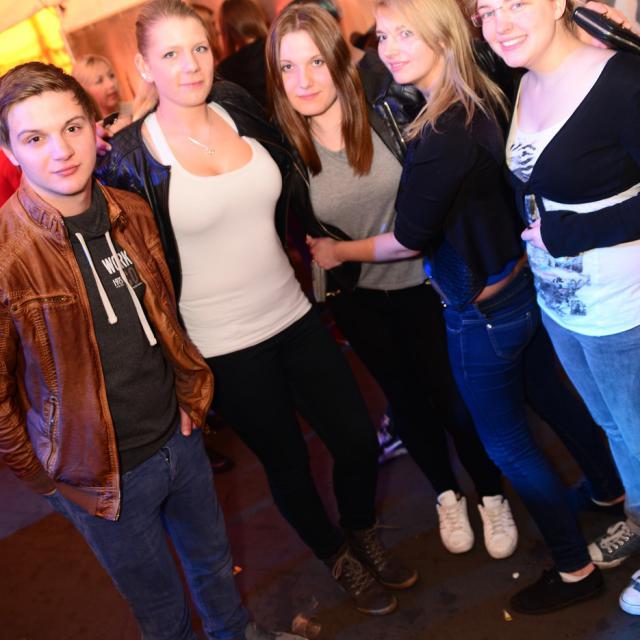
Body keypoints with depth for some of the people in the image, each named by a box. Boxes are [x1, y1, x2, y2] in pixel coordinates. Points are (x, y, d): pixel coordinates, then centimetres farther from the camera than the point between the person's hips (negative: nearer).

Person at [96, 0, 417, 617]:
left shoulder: (242, 109, 1)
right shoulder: (129, 154, -11)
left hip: (294, 315, 4)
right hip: (223, 347, -4)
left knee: (358, 439, 12)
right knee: (287, 462, 14)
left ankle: (364, 535, 44)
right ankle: (338, 556, 43)